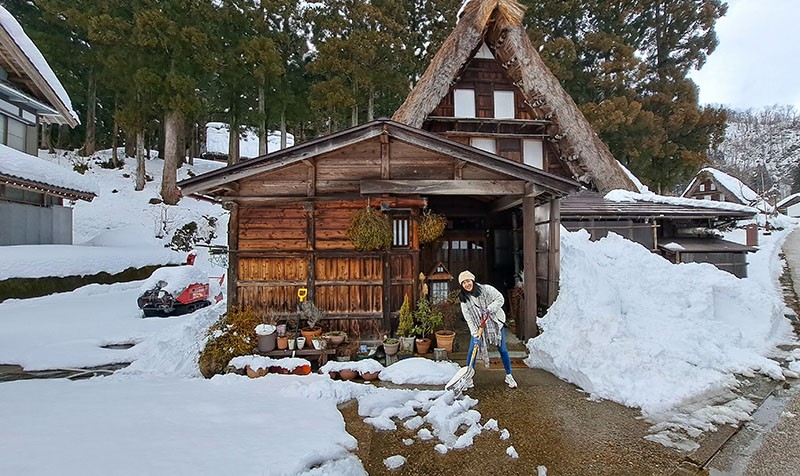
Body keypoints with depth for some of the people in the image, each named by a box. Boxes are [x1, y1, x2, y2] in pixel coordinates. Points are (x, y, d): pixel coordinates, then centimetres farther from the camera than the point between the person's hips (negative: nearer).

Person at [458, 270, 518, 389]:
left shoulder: (486, 289, -14)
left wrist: (489, 309, -25)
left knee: (502, 349, 3)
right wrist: (475, 336, -18)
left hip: (496, 323, -2)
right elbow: (469, 320, -10)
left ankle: (509, 376, 19)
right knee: (472, 351, -4)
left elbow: (500, 299, -12)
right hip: (479, 327, 2)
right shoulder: (465, 301, -8)